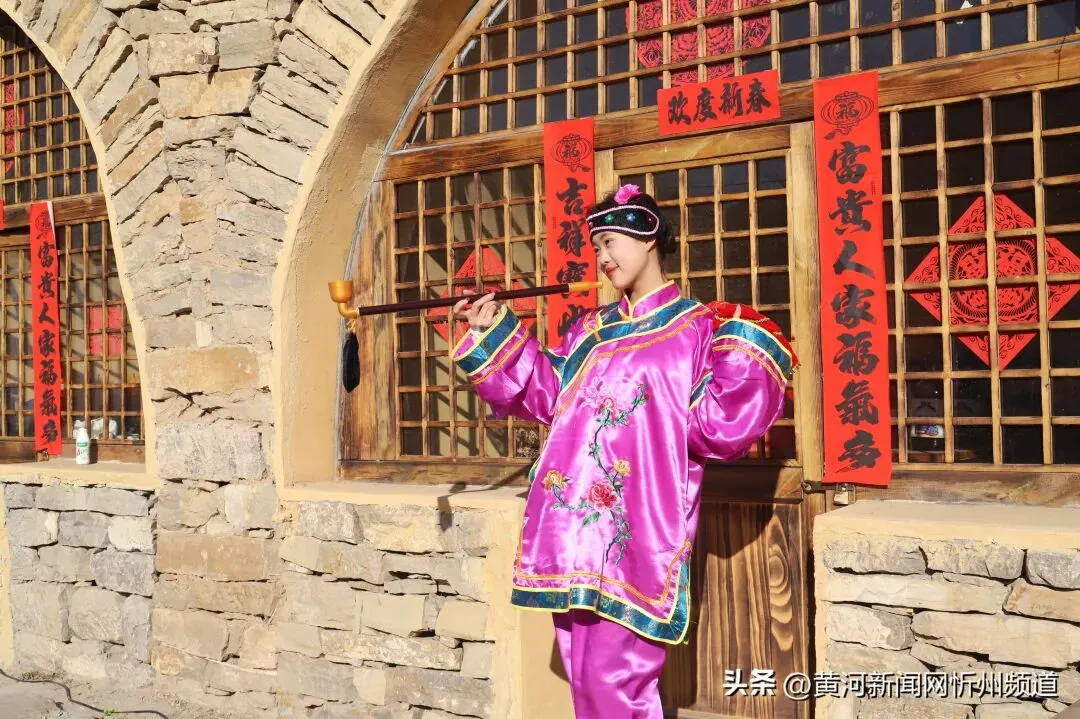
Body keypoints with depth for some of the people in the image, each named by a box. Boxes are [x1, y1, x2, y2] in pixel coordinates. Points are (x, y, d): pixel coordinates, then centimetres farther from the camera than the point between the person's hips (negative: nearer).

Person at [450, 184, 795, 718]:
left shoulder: (699, 329, -1)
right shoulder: (590, 331, 18)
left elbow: (723, 421, -9)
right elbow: (545, 393, 19)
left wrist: (744, 355, -22)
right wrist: (496, 334, 14)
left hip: (637, 532, -6)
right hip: (574, 525, 7)